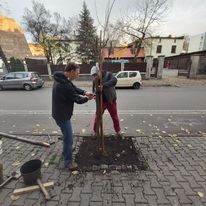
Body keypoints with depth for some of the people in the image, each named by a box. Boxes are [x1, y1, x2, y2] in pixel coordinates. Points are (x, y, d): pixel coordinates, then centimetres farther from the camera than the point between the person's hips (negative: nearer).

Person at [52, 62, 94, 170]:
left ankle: (66, 152, 50)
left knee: (67, 136, 28)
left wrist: (84, 92, -6)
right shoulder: (64, 84, -30)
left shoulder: (61, 78, 3)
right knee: (68, 139, 4)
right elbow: (77, 99, -22)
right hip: (62, 115, -11)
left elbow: (74, 88, 11)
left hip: (61, 113, 11)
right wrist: (87, 98, -1)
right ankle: (68, 161, 24)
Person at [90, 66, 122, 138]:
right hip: (101, 101, 3)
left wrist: (103, 85, -44)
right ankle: (95, 132, 29)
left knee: (115, 117, 11)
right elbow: (93, 89, 7)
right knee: (97, 117, 7)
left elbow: (114, 80, -33)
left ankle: (118, 132, 33)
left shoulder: (108, 74, -13)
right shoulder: (95, 79, 0)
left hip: (111, 100, -2)